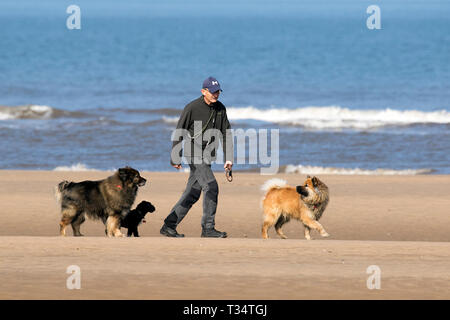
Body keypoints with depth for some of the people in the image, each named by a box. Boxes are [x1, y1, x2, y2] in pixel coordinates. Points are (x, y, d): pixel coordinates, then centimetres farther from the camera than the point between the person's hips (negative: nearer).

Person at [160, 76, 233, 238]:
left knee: (193, 194, 7)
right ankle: (208, 228, -10)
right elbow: (179, 133, -6)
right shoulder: (192, 108, -11)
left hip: (207, 155, 7)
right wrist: (175, 158, -6)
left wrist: (228, 158, 2)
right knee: (211, 187, -15)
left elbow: (226, 134, 11)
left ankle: (169, 226, 14)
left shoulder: (220, 109, 7)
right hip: (194, 152, -7)